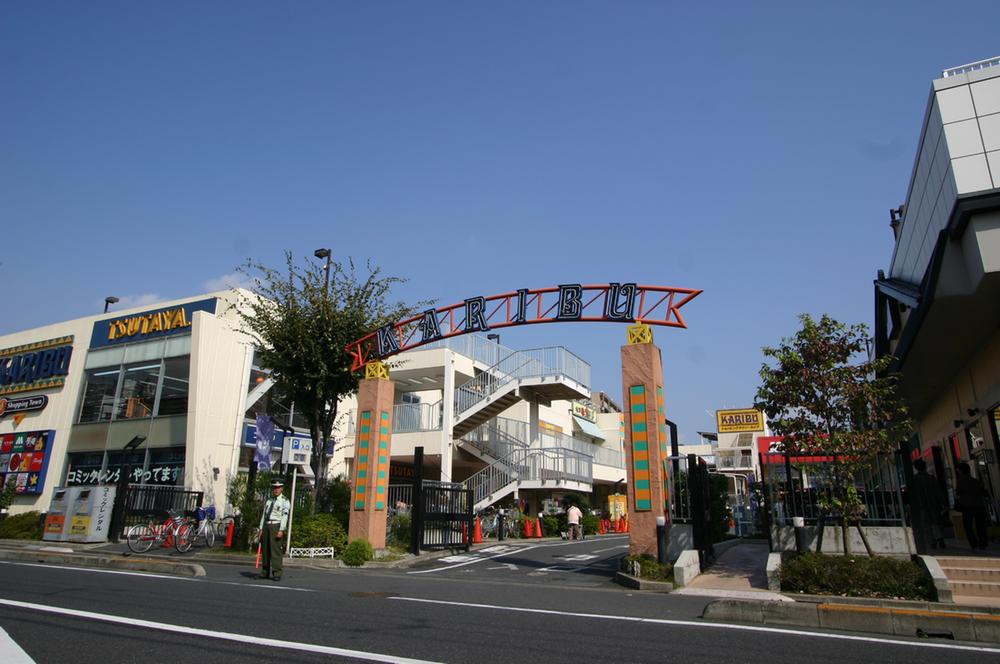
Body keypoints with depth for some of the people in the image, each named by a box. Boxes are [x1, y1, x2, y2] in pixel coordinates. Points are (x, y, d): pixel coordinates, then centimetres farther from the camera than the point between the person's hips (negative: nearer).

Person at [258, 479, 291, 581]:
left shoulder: (285, 501, -1)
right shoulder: (269, 500, 18)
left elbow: (285, 516, -9)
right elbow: (263, 515, 15)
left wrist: (281, 530, -18)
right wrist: (261, 529, 7)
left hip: (277, 526, -6)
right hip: (266, 525, 6)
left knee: (276, 550, -10)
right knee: (265, 550, 8)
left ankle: (277, 574, -7)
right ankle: (265, 572, 18)